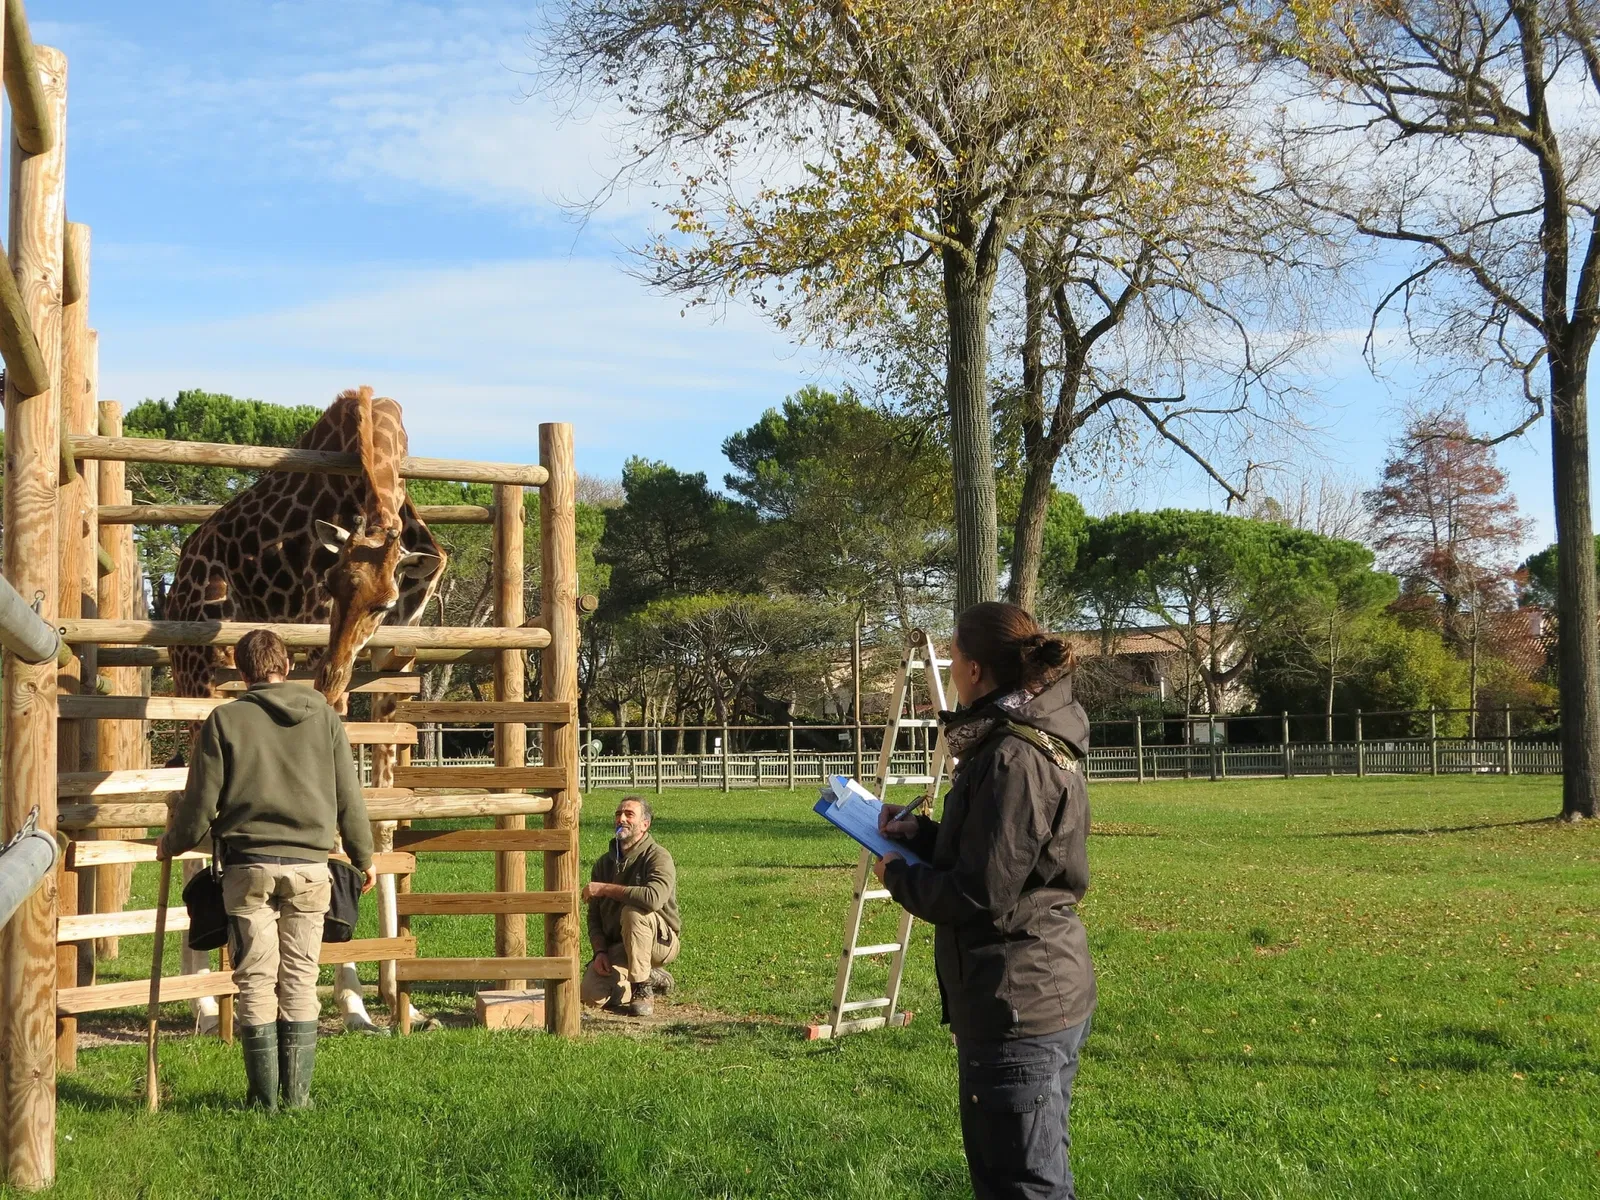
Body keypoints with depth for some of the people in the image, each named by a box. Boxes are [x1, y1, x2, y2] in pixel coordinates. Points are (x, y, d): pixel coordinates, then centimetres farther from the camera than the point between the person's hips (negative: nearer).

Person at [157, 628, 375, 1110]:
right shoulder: (324, 717, 5)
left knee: (256, 983, 5)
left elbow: (200, 804, 1)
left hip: (248, 868, -2)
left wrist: (171, 845, 20)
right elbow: (349, 798, 8)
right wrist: (364, 857, 22)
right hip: (309, 867, 2)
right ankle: (296, 1096, 10)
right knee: (300, 983, 8)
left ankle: (264, 1098, 8)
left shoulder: (225, 721, -1)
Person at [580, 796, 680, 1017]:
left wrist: (605, 889, -24)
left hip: (660, 940, -6)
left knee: (633, 911, -36)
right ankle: (651, 978, 11)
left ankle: (643, 990, -22)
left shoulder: (658, 857, -13)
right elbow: (594, 916, 9)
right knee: (591, 994, -18)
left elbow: (653, 897, -34)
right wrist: (600, 951, -9)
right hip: (617, 945, 6)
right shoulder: (604, 862, 9)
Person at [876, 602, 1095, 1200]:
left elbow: (982, 899, -22)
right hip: (1042, 994, 11)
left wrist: (899, 875, -6)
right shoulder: (1040, 743, 11)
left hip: (1019, 1005, -11)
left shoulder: (1013, 761, -21)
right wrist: (922, 833, 10)